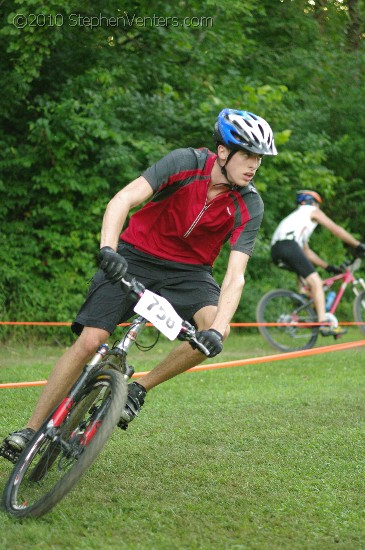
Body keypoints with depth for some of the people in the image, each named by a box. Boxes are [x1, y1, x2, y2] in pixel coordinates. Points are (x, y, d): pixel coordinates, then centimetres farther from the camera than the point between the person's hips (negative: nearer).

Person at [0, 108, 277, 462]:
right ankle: (31, 431, -3)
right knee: (88, 342, -14)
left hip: (188, 270, 2)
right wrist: (108, 249, -48)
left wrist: (218, 327, -39)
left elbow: (234, 276, -22)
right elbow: (124, 200, -31)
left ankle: (139, 389, -4)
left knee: (214, 333, -27)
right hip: (136, 257, -2)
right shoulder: (187, 163, -21)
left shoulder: (250, 206, -16)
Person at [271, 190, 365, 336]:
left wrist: (328, 267, 38)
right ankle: (324, 323, -20)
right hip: (289, 245, -8)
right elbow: (336, 229, 14)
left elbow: (307, 252, 39)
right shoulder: (312, 210, 21)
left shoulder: (296, 216, 40)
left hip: (275, 249, 8)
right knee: (316, 282, -10)